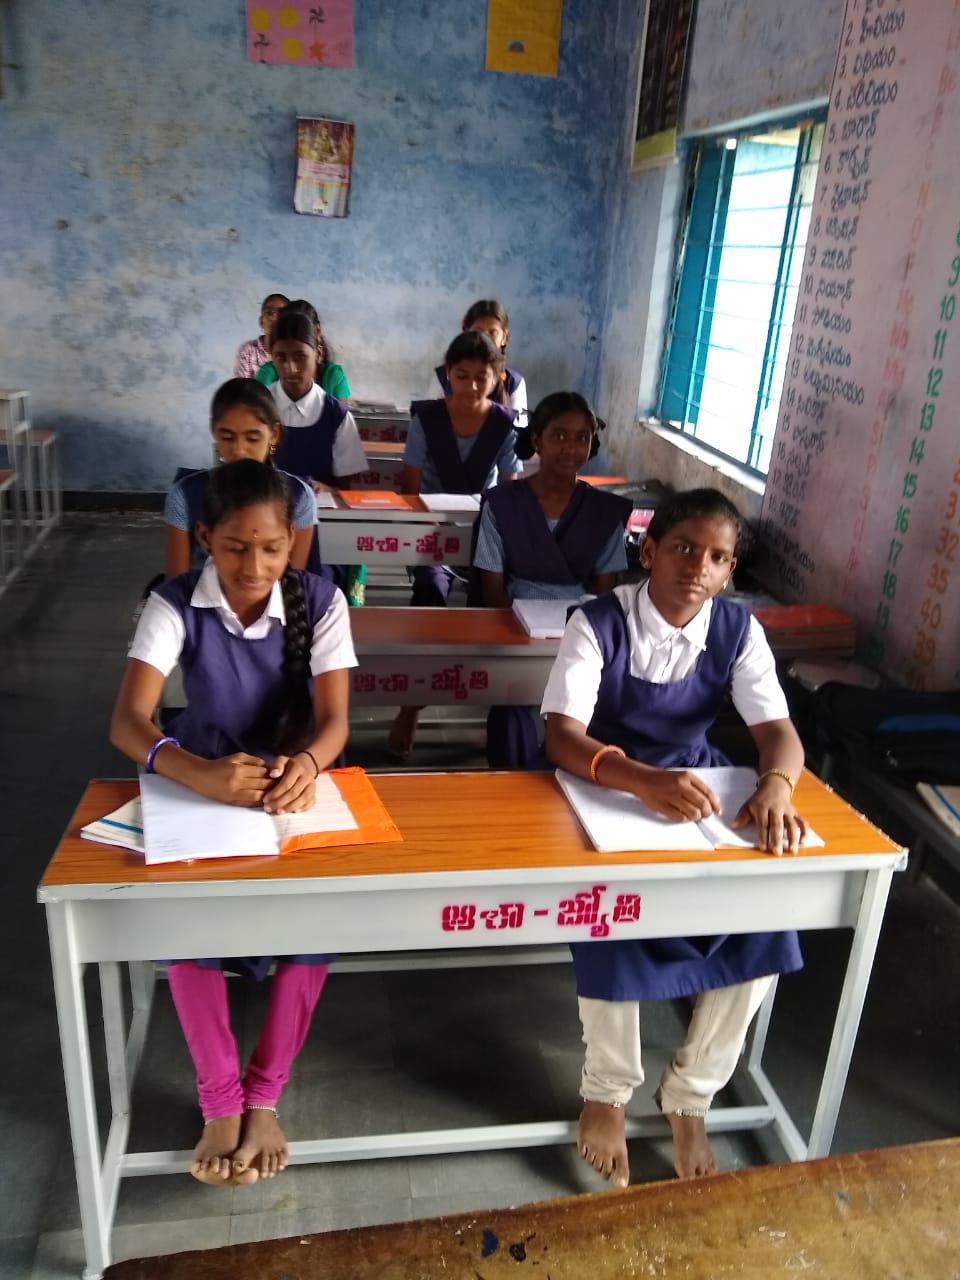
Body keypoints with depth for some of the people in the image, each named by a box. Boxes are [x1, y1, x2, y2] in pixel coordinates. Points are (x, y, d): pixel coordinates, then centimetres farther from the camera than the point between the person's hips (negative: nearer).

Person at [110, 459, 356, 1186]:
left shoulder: (320, 601, -11)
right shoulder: (175, 605, -13)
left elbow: (335, 719, -17)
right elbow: (127, 722, -24)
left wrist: (305, 764, -42)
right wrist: (201, 773, -45)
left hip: (297, 786, 0)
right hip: (202, 790, 0)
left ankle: (265, 1094, -5)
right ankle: (220, 1100, -5)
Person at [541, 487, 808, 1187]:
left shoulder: (739, 630, -6)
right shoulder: (599, 622, -17)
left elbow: (780, 732, -12)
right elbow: (561, 736, -26)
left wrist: (776, 784, -38)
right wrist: (645, 781, -45)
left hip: (699, 790, 4)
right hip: (606, 791, -3)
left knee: (765, 919, -16)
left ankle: (689, 1094, 8)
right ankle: (607, 1092, 2)